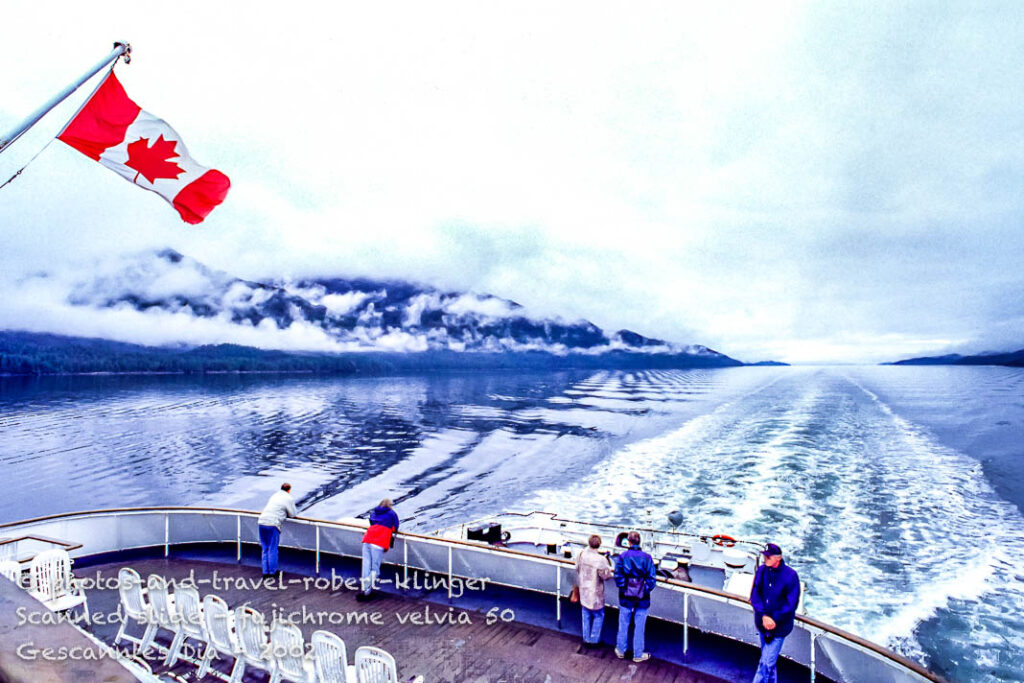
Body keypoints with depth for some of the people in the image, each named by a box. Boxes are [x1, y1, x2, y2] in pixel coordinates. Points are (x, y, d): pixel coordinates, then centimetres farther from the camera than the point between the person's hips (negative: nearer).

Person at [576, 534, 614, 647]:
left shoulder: (582, 554, -11)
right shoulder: (601, 559, -28)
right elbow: (606, 576, -17)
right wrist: (608, 568, 0)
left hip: (583, 590, 5)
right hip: (595, 592, -5)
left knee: (586, 615, 20)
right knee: (598, 616, 16)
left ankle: (586, 639, 30)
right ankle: (594, 640, 22)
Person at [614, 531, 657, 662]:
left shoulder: (622, 557, -10)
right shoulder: (647, 558, -12)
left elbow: (618, 576, -10)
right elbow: (652, 579, -12)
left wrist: (623, 588, 3)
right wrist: (646, 590, 1)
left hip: (626, 597, 1)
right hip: (642, 598, -1)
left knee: (623, 624, 16)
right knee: (639, 626, 12)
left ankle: (621, 650, 31)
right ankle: (638, 654, 25)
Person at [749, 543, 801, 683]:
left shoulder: (790, 575, -17)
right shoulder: (761, 570, -6)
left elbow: (791, 604, -13)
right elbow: (754, 595, -5)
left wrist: (774, 620, -16)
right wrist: (764, 616, -17)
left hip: (779, 626, -4)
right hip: (762, 623, 4)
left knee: (766, 663, -4)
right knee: (770, 660, 22)